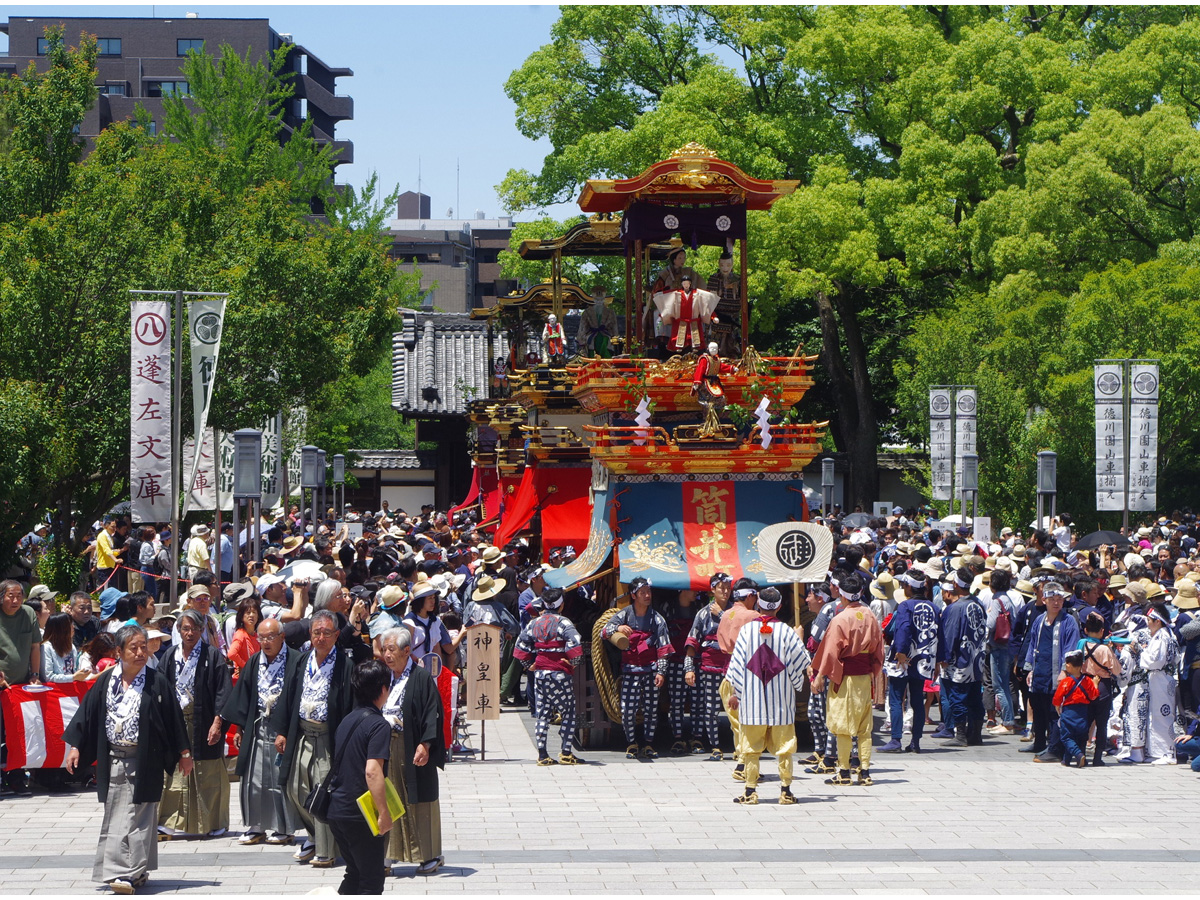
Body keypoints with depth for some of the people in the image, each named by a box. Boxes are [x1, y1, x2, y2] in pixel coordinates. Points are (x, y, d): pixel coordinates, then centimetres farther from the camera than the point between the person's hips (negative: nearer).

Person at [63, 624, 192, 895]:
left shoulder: (156, 682, -5)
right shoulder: (106, 681, 3)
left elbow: (173, 718, 0)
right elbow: (88, 711, 8)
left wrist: (183, 753, 2)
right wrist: (75, 746, 5)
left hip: (144, 761, -4)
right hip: (112, 759, 4)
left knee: (136, 818, -7)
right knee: (114, 818, 8)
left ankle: (131, 873, -9)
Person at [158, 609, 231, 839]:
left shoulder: (212, 655, -1)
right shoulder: (171, 657, 10)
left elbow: (222, 691, -6)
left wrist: (217, 721, -14)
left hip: (203, 722, -3)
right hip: (176, 722, 3)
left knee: (207, 775, 1)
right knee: (174, 774, -2)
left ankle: (213, 823, 11)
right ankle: (172, 822, 0)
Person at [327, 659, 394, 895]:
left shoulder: (347, 721, 12)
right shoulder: (378, 725, -14)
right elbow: (372, 771, -25)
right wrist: (384, 813, -24)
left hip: (337, 811, 8)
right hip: (361, 814, -8)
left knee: (355, 874, 20)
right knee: (371, 880, 1)